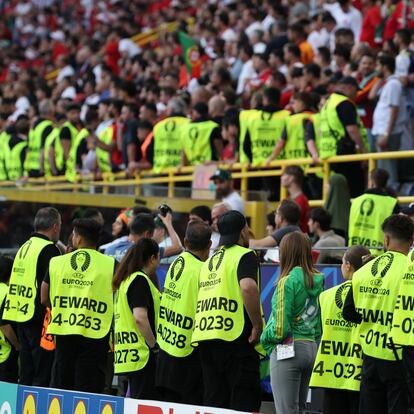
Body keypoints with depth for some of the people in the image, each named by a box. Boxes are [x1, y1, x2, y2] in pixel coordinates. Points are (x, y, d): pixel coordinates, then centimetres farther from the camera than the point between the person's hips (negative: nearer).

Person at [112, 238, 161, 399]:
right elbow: (140, 318, -21)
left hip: (125, 355, 10)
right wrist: (154, 346, -13)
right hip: (143, 355, -10)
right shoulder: (140, 280, -11)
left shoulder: (125, 280, 17)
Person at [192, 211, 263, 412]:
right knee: (245, 402, -5)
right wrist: (258, 325, -16)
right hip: (234, 337, -7)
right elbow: (248, 287, -23)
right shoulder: (245, 256, -4)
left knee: (214, 402, 9)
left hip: (205, 338, 7)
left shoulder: (209, 261, 22)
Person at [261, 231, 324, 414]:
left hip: (288, 350, -7)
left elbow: (280, 328, -15)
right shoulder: (318, 280, 6)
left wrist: (264, 339, 3)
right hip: (312, 349, 7)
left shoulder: (287, 281, -13)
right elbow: (321, 320, 9)